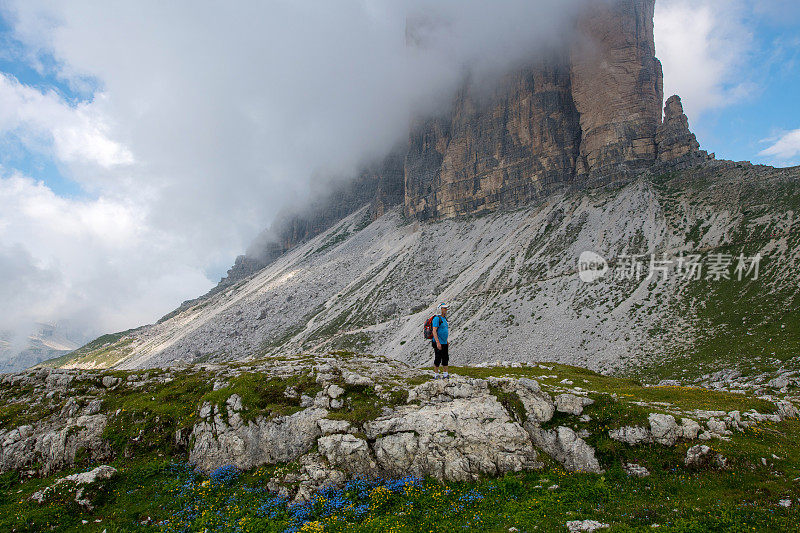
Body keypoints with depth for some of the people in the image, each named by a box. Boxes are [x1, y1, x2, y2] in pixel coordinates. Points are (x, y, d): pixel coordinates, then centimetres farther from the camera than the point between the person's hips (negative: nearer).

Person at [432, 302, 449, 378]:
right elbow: (434, 331, -19)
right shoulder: (437, 318, -14)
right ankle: (437, 375, 7)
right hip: (438, 343, -9)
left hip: (444, 343, 9)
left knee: (445, 358, 10)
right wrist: (438, 343, -24)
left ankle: (446, 374, 17)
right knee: (437, 359, -1)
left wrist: (447, 341, 22)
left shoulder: (444, 318, 14)